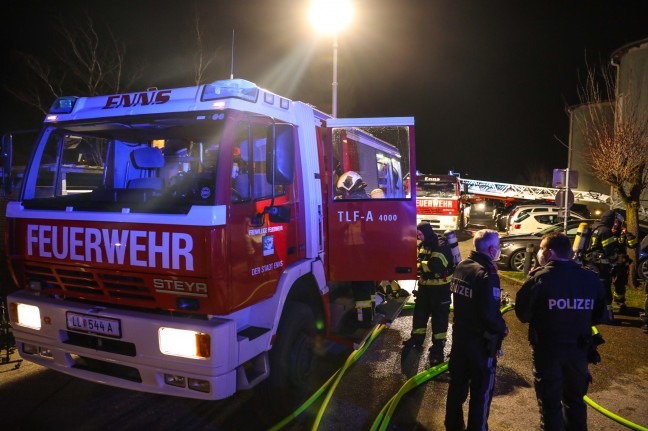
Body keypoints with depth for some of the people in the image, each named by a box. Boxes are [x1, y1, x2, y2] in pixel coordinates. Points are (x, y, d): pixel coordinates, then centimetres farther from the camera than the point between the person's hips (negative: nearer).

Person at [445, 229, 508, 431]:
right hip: (481, 340, -7)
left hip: (460, 334, 8)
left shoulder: (461, 266, 1)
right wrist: (502, 328, -7)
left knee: (458, 382, 19)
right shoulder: (488, 274, -23)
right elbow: (491, 314, -25)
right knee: (482, 388, 9)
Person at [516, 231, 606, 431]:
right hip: (579, 349, 4)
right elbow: (599, 316, 6)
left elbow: (522, 314, -12)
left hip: (547, 349, -4)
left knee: (550, 401, 11)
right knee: (575, 399, 24)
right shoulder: (590, 278, -4)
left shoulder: (540, 278, -17)